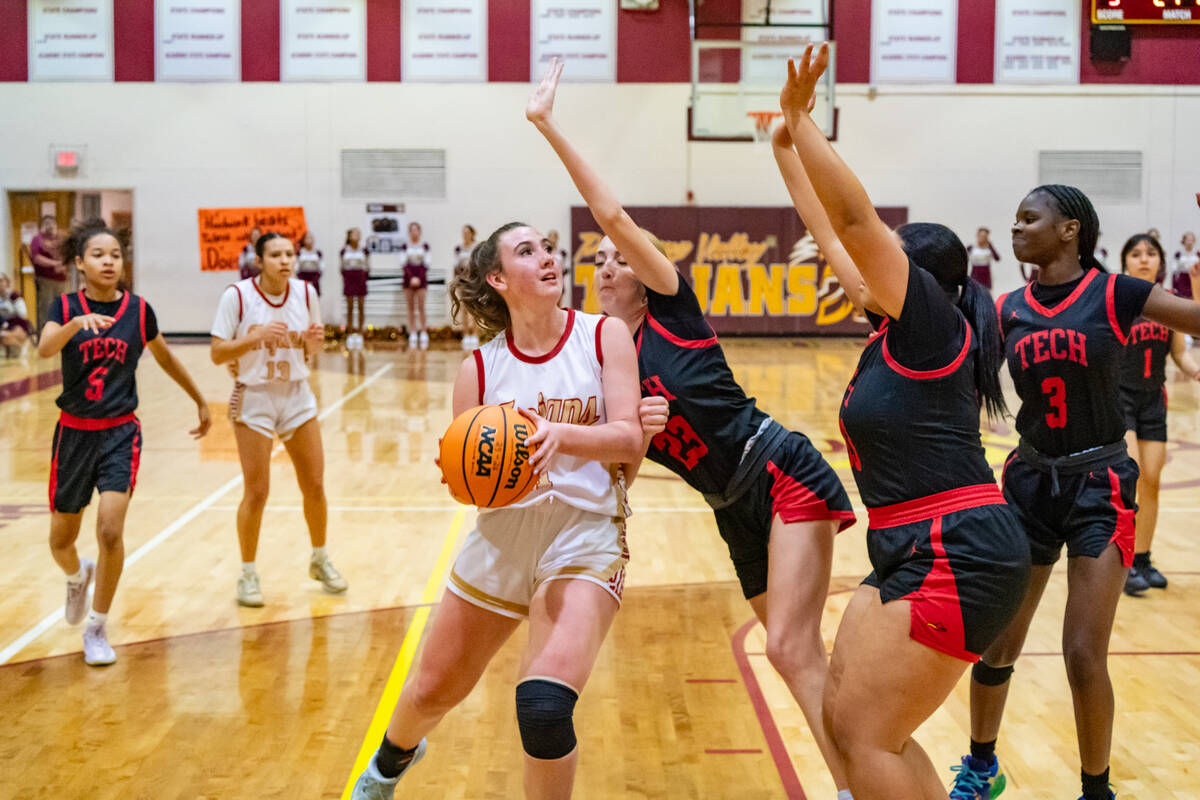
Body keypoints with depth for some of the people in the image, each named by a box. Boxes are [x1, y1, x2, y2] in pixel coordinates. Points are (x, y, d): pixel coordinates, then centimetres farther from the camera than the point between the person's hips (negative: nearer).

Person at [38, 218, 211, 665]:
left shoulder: (138, 309, -1)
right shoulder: (66, 307, -5)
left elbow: (166, 359, 15)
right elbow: (44, 349, -26)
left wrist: (200, 400, 22)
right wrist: (77, 323, -45)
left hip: (121, 432, 0)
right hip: (74, 432, 1)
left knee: (110, 532, -15)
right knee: (61, 540, 12)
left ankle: (97, 629, 4)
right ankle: (78, 577, 49)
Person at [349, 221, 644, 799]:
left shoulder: (605, 337, -3)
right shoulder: (481, 368, 1)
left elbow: (629, 440, -11)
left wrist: (561, 434, -29)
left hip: (584, 539, -3)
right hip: (500, 540, 3)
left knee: (544, 703, -26)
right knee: (433, 691, 18)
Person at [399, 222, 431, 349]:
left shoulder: (425, 246, 4)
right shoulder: (405, 246, 4)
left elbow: (426, 263, 0)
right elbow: (404, 263, -1)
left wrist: (419, 278, -10)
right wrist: (411, 277, -12)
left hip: (422, 278, -1)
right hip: (408, 277, 1)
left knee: (421, 307, -6)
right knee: (411, 308, 2)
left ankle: (423, 333, -5)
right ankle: (413, 334, 4)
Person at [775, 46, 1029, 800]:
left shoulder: (930, 321, -10)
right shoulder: (894, 333, 12)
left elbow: (856, 218, -19)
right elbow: (834, 234, 20)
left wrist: (801, 121, -16)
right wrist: (787, 152, 24)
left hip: (957, 558, -10)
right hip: (913, 554, 10)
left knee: (866, 738, -5)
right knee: (847, 721, 13)